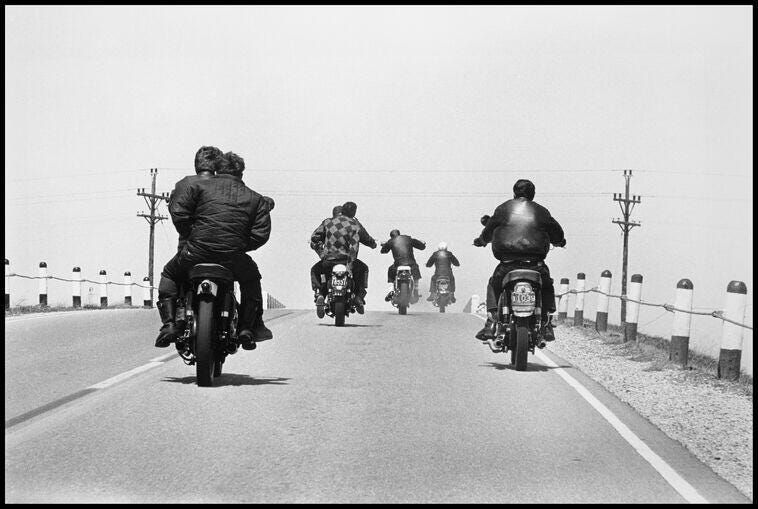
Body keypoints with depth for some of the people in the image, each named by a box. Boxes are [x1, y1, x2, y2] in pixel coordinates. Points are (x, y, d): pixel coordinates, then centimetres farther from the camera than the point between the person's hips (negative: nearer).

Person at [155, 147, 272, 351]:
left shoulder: (199, 186, 10)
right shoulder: (255, 199, 15)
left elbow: (178, 210, -3)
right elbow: (261, 234, 6)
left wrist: (189, 235, 11)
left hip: (196, 254, -1)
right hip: (233, 258, 1)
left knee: (169, 274, 28)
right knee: (251, 278, 32)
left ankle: (169, 324, 11)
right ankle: (248, 328, 21)